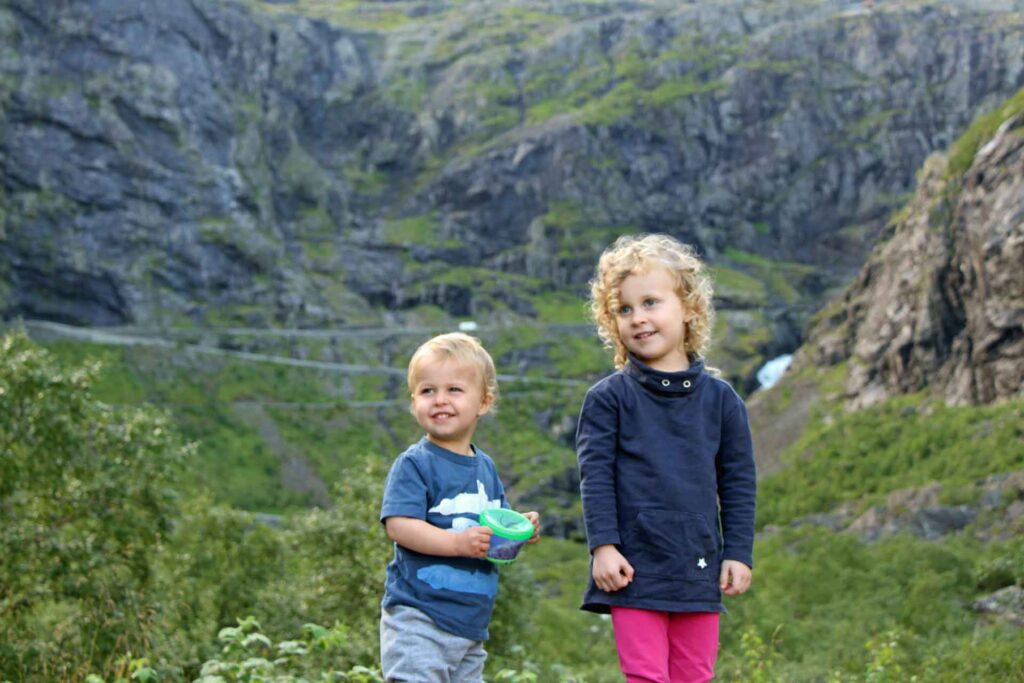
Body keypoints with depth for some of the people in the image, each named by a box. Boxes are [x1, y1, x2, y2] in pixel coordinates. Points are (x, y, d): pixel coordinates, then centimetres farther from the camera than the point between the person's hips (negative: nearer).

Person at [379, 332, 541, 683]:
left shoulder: (485, 467, 12)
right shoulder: (414, 464, -10)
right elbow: (399, 525, -20)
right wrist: (458, 542, -29)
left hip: (471, 625, 8)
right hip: (418, 621, -7)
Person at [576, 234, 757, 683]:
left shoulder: (719, 398, 5)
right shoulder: (608, 398, -2)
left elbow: (738, 482, 8)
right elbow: (595, 477, -4)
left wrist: (738, 553, 5)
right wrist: (603, 546, -12)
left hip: (700, 570, 3)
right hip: (635, 568, -3)